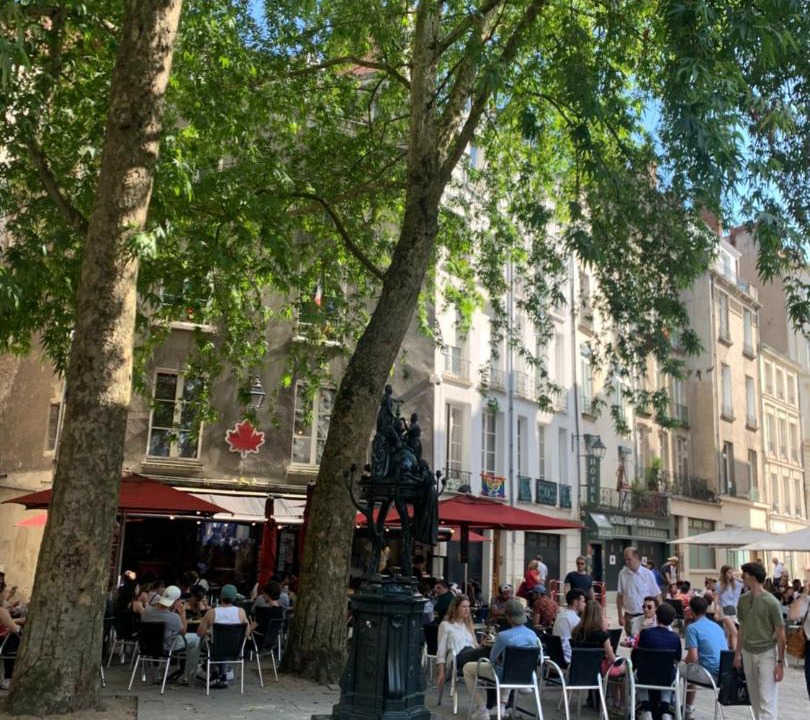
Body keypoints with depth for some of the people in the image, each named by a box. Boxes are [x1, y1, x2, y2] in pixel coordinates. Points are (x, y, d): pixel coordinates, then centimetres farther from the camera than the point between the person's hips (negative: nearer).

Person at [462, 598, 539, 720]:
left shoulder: (503, 636, -28)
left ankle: (482, 710, 13)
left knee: (467, 668, 15)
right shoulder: (533, 634, -11)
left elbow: (493, 658, -12)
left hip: (504, 675, -5)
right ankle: (502, 704, 35)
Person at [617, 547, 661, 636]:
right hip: (629, 616, 2)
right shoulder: (622, 574, -2)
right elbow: (620, 595, 5)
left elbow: (657, 596, -1)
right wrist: (620, 616, 4)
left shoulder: (648, 574, -6)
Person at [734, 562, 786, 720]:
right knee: (755, 698, 14)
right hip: (748, 653, 6)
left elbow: (780, 634, -10)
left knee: (767, 699, -8)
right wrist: (737, 653, 12)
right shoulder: (743, 600, 3)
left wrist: (780, 662, -11)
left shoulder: (771, 602, -14)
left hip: (767, 653, -6)